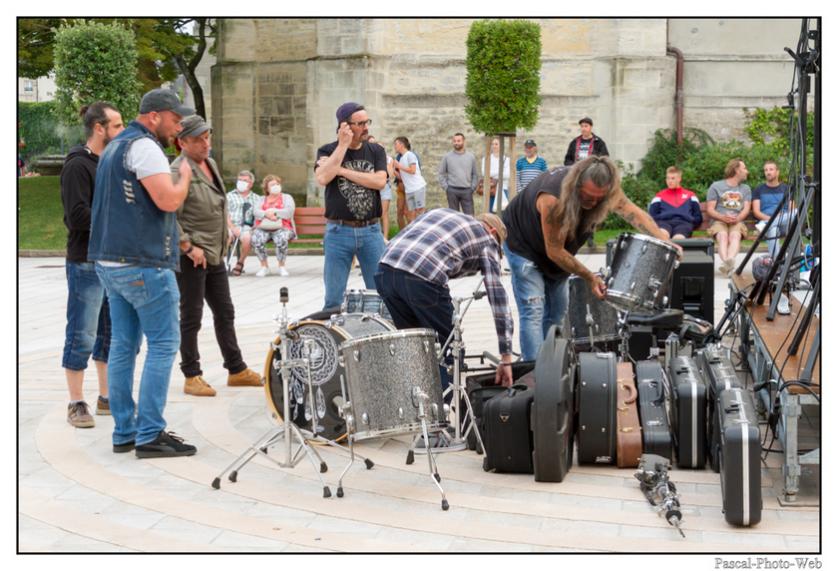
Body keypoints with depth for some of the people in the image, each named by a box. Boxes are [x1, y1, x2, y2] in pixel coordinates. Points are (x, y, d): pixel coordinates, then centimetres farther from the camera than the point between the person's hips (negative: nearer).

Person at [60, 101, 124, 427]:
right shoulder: (78, 165, -13)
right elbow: (78, 216, -20)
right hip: (86, 263, -8)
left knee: (110, 333, 14)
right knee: (82, 336, -2)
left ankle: (107, 398, 25)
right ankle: (76, 404, 8)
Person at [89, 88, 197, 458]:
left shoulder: (115, 147, 19)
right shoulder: (144, 147, -12)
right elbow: (169, 200, -21)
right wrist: (185, 177, -3)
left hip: (110, 262, 10)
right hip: (143, 264, -10)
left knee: (123, 346, 10)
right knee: (163, 344, -5)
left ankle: (124, 432, 14)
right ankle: (150, 435, -6)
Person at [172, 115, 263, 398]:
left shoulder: (210, 164, 12)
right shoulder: (179, 171, -15)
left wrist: (226, 231, 18)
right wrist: (188, 247, -20)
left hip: (215, 254, 9)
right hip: (191, 255, -9)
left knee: (225, 313, 14)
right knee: (191, 317, 1)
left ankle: (237, 370, 24)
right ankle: (191, 377, 9)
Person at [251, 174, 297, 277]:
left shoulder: (287, 197, 17)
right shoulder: (262, 200, 23)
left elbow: (289, 212, -3)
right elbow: (257, 212, 3)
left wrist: (274, 212, -8)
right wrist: (267, 214, -17)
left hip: (282, 228, -2)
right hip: (263, 228, 2)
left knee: (281, 239, -38)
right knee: (256, 239, -32)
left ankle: (281, 266, -19)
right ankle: (264, 267, -16)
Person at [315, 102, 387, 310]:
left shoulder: (376, 151, 7)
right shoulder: (328, 151, 2)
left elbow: (379, 181, -10)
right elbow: (322, 178, -18)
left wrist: (342, 170, -11)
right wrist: (343, 145, -13)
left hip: (371, 230, 2)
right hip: (339, 231, -2)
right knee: (334, 298, 4)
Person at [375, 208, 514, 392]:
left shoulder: (442, 212, 35)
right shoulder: (487, 240, 19)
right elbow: (498, 297, 14)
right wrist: (506, 358, 15)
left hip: (385, 269, 6)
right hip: (422, 279, -6)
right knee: (448, 350, 11)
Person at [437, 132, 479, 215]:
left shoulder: (471, 156, 6)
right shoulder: (447, 156, 4)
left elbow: (475, 174, 9)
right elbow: (441, 174, 7)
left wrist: (473, 187, -1)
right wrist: (445, 187, -2)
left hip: (467, 190, 0)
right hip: (452, 190, 0)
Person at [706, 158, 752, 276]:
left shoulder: (745, 189, 25)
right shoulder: (716, 186, 14)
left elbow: (746, 209, 11)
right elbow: (710, 210, 6)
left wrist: (737, 218, -12)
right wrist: (723, 217, -14)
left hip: (737, 221, 1)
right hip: (719, 221, -1)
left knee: (735, 235, -34)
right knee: (722, 235, -35)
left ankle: (729, 260, -60)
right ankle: (726, 262, -57)